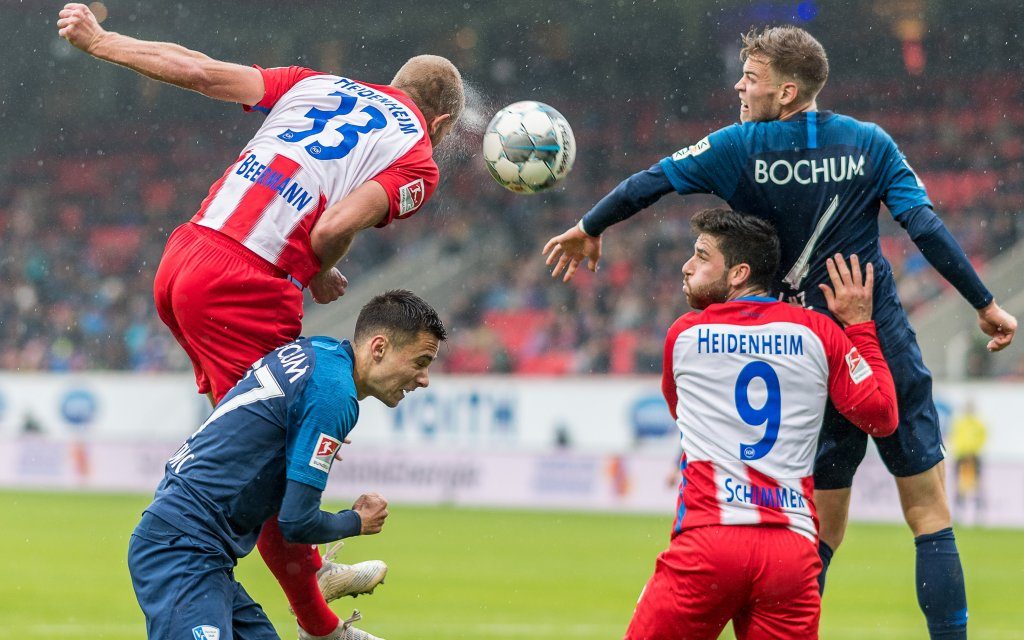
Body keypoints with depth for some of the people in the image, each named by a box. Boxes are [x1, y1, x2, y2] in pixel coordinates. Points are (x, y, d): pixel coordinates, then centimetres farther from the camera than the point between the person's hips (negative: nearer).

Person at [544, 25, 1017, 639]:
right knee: (928, 509, 3)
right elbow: (926, 226, -6)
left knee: (824, 523, 12)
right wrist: (986, 303, 0)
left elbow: (650, 182, 1)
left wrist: (588, 230, 17)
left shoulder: (742, 148, -2)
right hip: (888, 351, -1)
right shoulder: (871, 143, 0)